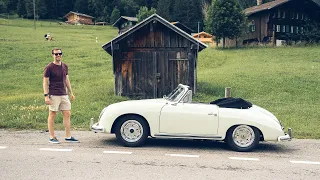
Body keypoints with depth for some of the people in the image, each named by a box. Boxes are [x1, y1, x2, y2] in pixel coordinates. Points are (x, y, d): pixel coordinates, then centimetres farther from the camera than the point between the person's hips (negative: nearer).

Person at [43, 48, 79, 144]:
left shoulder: (65, 66, 12)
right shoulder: (49, 67, -5)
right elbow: (45, 82, -6)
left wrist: (71, 93, 18)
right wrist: (46, 96, -14)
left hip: (64, 94, 6)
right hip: (54, 95, -6)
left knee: (67, 114, 4)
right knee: (52, 115, 2)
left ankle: (68, 137, 11)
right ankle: (52, 137, 10)